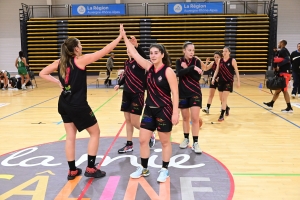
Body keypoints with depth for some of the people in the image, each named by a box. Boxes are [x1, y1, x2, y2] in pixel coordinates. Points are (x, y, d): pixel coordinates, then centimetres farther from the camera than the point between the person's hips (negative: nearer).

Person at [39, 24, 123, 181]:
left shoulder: (60, 62, 4)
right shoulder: (81, 60, -12)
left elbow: (42, 73, 10)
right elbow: (105, 51, -12)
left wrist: (58, 82, 7)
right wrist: (120, 37, -6)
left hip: (63, 104, 7)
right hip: (78, 106, -7)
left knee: (70, 136, 14)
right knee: (95, 133, 9)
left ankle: (72, 171, 20)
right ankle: (90, 168, 11)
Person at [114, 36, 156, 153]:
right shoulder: (126, 62, 7)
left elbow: (144, 56, -37)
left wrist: (137, 46, -53)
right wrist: (119, 84, 6)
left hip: (137, 94, -7)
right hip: (127, 93, 7)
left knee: (134, 122, -3)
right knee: (127, 120, 11)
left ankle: (151, 135, 23)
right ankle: (129, 145, 22)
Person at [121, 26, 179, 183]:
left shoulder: (168, 71, -14)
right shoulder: (149, 67, 3)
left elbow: (175, 93, -16)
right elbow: (134, 54, 4)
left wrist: (175, 112, -21)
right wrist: (124, 37, 1)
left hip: (164, 110, -6)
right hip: (149, 109, 6)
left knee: (165, 142, 8)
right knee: (143, 140, 9)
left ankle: (164, 170, 24)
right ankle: (144, 169, 25)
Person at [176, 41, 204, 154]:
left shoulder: (197, 61, -3)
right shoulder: (179, 61, -1)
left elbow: (198, 77, -14)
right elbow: (179, 73, -21)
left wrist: (186, 69, -18)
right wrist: (192, 68, -30)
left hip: (195, 93, -1)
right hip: (182, 93, 1)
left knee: (195, 118, -5)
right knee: (185, 118, 11)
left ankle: (195, 143, 2)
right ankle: (186, 139, 27)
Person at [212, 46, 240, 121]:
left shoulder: (232, 60, -6)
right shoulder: (220, 60, 4)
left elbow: (236, 71, -4)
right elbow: (217, 70, 7)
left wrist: (238, 81, -7)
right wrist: (213, 78, -6)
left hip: (228, 82, -5)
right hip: (221, 81, 5)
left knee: (224, 99, -9)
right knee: (221, 99, 13)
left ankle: (222, 116, -4)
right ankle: (227, 108, 43)